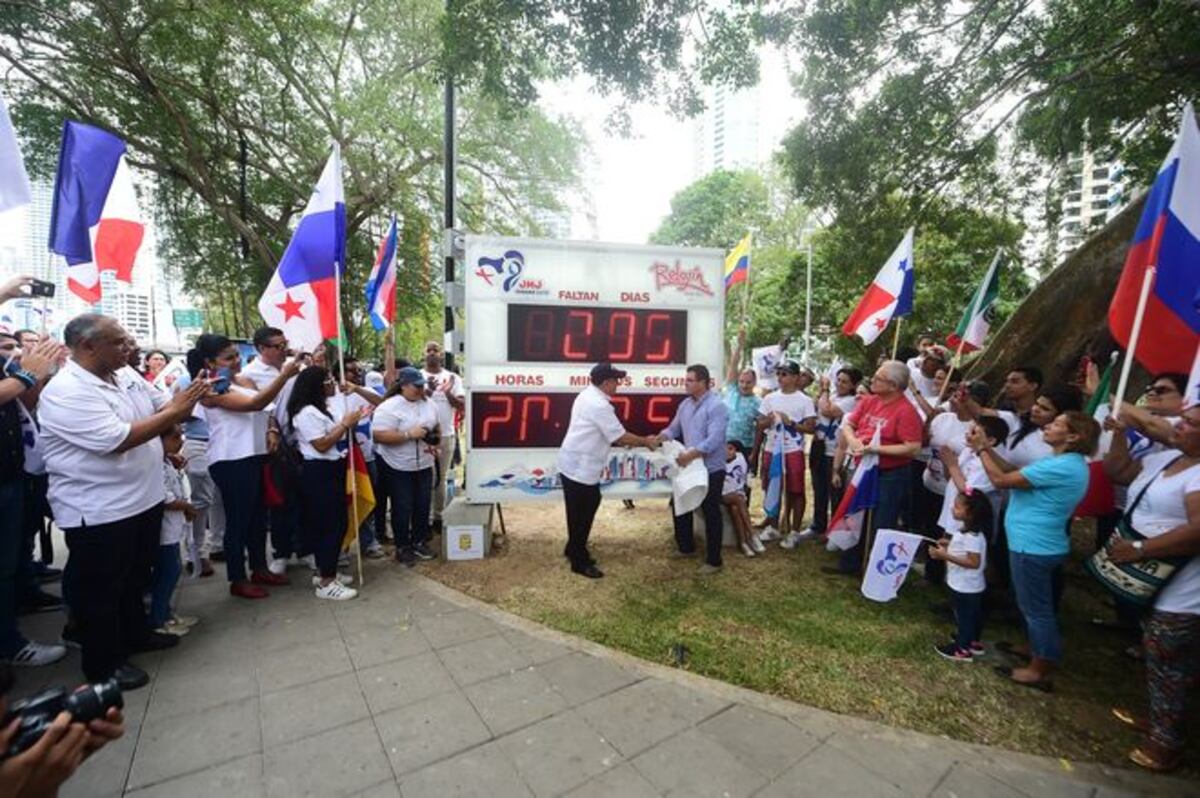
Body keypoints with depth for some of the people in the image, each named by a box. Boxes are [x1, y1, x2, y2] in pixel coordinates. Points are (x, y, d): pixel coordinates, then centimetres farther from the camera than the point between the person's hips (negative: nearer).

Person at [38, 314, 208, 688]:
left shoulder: (120, 380, 6)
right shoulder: (66, 391, -21)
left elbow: (150, 421, 14)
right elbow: (117, 440, -29)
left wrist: (182, 404, -3)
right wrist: (173, 410, -25)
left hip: (142, 499, 8)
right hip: (98, 513, -8)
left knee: (136, 577, 24)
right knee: (100, 590, 10)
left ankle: (135, 632, 43)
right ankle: (103, 663, 27)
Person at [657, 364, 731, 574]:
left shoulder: (716, 406, -18)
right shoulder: (685, 404, 7)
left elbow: (713, 441, -26)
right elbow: (673, 429, 10)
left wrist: (690, 455, -33)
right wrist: (659, 438, -11)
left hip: (711, 470, -8)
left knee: (711, 515, 4)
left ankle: (713, 561, 18)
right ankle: (686, 548, 38)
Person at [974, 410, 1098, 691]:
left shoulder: (1061, 466, -24)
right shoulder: (1068, 463, 9)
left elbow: (1001, 481, -24)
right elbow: (1014, 475, 10)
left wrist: (981, 450, -11)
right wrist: (989, 448, 2)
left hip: (1033, 546, -10)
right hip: (1038, 544, 10)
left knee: (1036, 608, 4)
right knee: (1036, 606, 24)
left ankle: (1040, 671, 17)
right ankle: (1035, 652, 41)